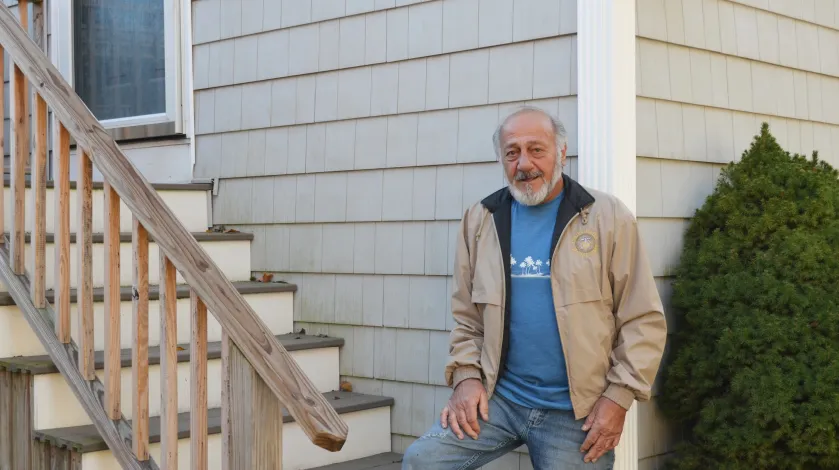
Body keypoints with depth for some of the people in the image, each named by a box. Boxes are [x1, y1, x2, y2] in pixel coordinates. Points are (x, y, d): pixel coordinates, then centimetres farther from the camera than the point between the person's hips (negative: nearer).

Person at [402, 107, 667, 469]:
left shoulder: (608, 218, -4)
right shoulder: (480, 221, 5)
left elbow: (643, 320, -5)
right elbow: (466, 317, 12)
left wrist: (619, 395, -11)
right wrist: (466, 375, -2)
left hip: (576, 411, -2)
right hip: (498, 398, 3)